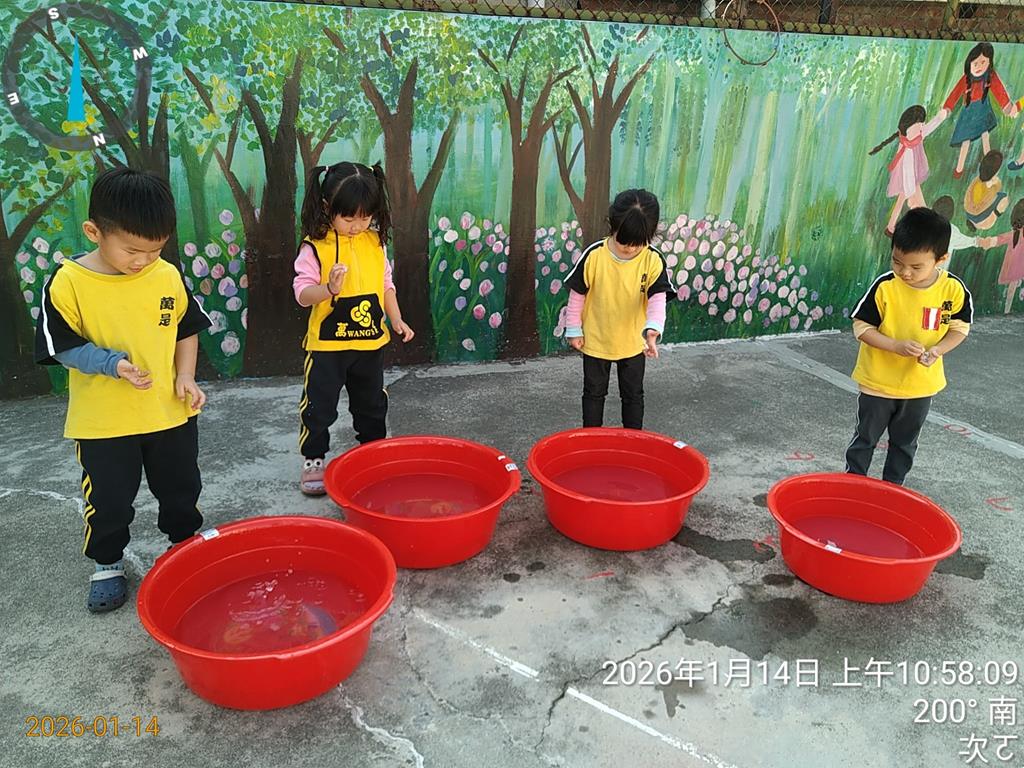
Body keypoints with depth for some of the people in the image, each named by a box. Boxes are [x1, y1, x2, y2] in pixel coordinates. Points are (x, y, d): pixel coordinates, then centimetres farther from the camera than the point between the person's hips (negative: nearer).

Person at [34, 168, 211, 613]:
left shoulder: (168, 276, -6)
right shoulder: (68, 282, -14)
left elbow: (187, 328, 6)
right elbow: (62, 345, -10)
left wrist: (185, 376, -6)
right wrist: (112, 364, -25)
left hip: (171, 413, 3)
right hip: (103, 421, -2)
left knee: (181, 489, 18)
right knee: (108, 500, 12)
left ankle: (184, 544, 41)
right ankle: (107, 563, 35)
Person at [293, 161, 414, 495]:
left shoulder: (375, 241, 1)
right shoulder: (314, 246, -13)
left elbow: (386, 284, 11)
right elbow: (302, 292, -18)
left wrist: (396, 319, 3)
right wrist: (330, 289, -36)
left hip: (371, 341, 4)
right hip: (327, 343, -4)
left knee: (372, 401, 19)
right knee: (319, 405, 6)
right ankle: (313, 459, 21)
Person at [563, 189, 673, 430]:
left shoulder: (653, 261, -16)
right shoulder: (594, 255, -18)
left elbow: (658, 298, -22)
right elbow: (577, 295, -7)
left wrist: (653, 328, -41)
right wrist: (574, 330, -2)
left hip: (633, 343, 1)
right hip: (595, 340, 0)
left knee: (633, 395, 16)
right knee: (594, 392, 16)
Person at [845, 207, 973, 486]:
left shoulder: (954, 290, -14)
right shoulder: (884, 287, -21)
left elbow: (959, 328, 0)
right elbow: (861, 327, -15)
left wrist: (938, 350, -20)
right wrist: (897, 346, -28)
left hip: (921, 385, 2)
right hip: (878, 382, -2)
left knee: (905, 443, 20)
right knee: (865, 439, 14)